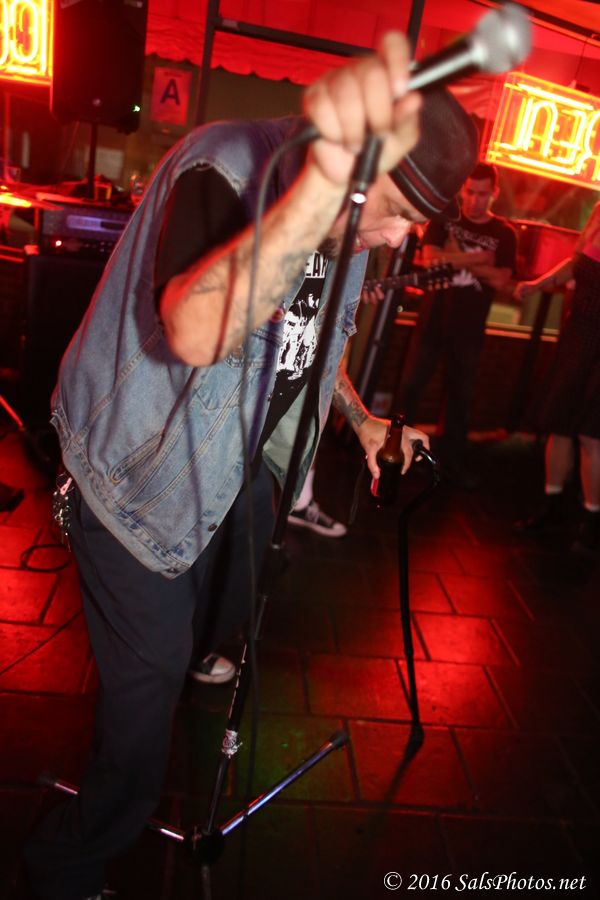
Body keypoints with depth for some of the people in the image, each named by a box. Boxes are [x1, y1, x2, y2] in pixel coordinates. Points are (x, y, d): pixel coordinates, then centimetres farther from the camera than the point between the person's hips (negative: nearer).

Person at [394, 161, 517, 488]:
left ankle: (452, 461, 20)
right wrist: (479, 258, -12)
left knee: (460, 396, 9)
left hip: (469, 329, 1)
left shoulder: (504, 234, 4)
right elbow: (431, 258, -12)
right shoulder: (444, 219, 3)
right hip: (432, 321, 0)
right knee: (410, 387, 3)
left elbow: (500, 279, -9)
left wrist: (456, 258, -13)